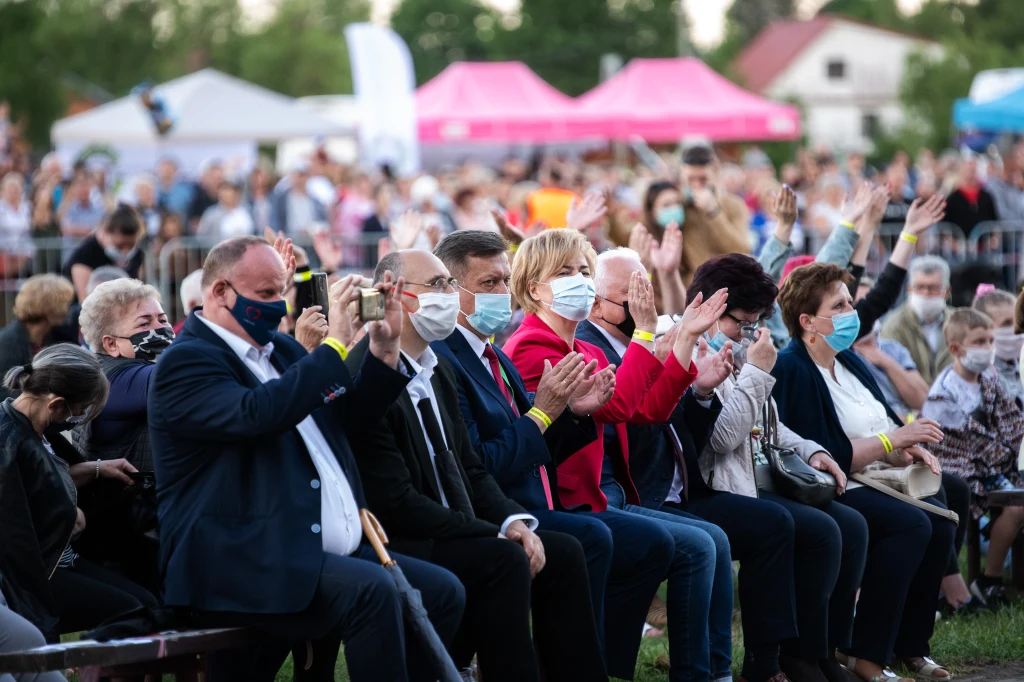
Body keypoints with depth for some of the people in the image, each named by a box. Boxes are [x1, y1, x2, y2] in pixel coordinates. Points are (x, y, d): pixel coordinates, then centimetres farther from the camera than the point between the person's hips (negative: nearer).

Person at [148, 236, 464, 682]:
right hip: (240, 568, -10)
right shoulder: (187, 361, -9)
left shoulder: (279, 348, 19)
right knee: (372, 590, -30)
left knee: (442, 592, 1)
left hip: (329, 554, 10)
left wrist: (384, 347, 9)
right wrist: (335, 345, -23)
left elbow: (350, 416, 24)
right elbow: (258, 413, -27)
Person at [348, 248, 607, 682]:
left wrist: (512, 520, -3)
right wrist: (493, 534, -18)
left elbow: (468, 468, 17)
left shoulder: (438, 370, 14)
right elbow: (394, 501, -22)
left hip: (452, 532, 9)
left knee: (562, 553, -4)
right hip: (397, 548, -9)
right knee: (504, 559, -28)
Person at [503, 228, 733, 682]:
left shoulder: (588, 352, 17)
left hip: (608, 499, 9)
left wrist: (686, 338, 5)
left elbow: (651, 409, 9)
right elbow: (615, 405, -23)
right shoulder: (530, 349, -12)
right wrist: (647, 332, -21)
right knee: (696, 548, -15)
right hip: (573, 505, -9)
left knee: (716, 542, 3)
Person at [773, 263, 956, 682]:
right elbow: (823, 457, -22)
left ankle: (909, 645, -4)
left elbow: (881, 422, 17)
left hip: (870, 479, 9)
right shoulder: (792, 371, -15)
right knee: (910, 524, -27)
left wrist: (910, 448, -5)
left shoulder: (847, 362, 14)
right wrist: (891, 440, -18)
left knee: (940, 521, -14)